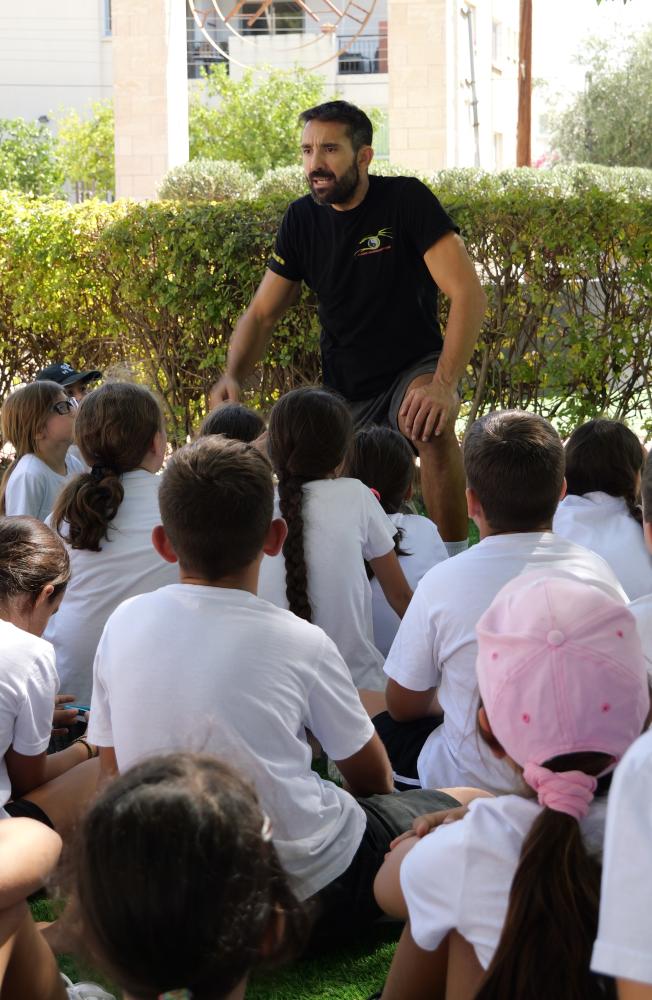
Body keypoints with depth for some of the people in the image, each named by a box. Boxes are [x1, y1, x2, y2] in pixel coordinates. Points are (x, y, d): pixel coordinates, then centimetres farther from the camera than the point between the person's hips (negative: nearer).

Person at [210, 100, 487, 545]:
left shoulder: (406, 200, -15)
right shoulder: (302, 220, 0)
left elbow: (469, 294, -23)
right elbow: (262, 313, 7)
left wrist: (444, 384, -36)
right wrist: (233, 375, -15)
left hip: (412, 370, -5)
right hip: (344, 388, 5)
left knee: (433, 429, -37)